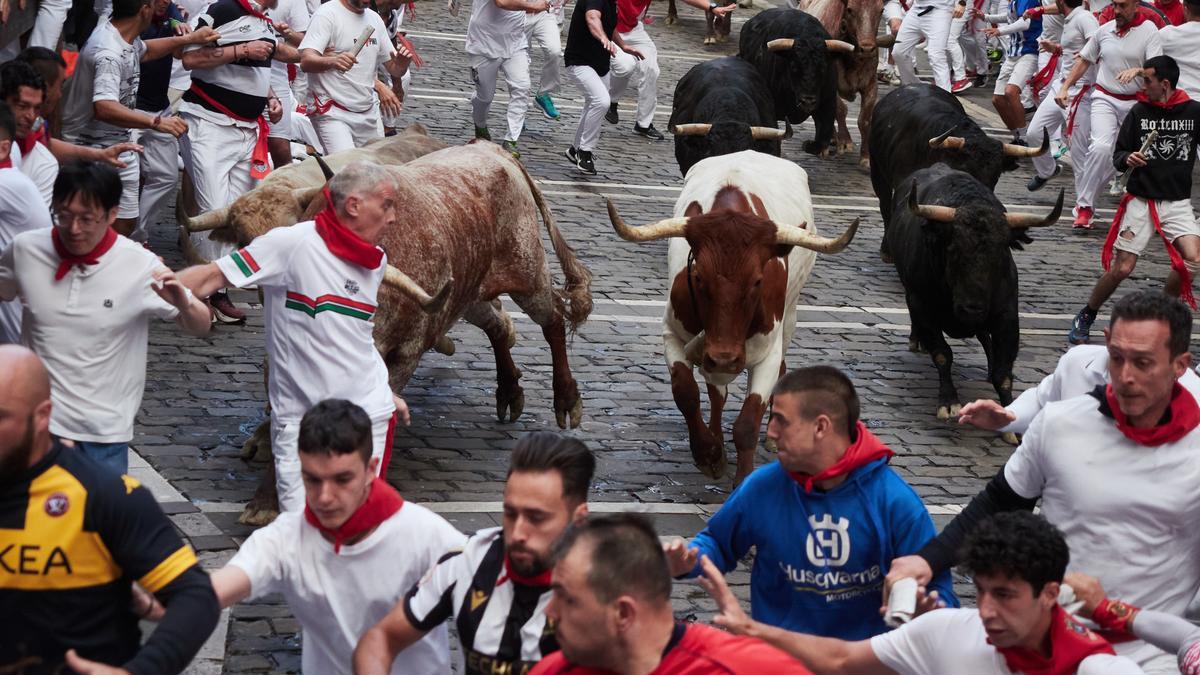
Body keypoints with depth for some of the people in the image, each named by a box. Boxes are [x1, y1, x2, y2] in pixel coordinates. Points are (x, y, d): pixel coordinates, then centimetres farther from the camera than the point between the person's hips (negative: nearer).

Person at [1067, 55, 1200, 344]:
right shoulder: (1140, 111, 1)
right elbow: (1118, 154, 4)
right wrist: (1127, 159, -16)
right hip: (1140, 200, 0)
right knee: (1121, 269, -4)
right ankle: (1085, 318, 18)